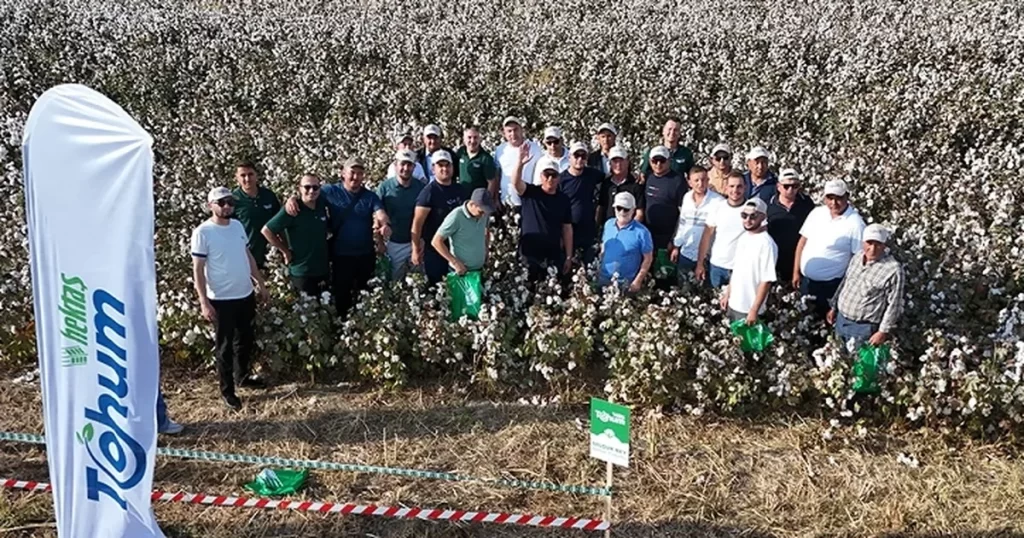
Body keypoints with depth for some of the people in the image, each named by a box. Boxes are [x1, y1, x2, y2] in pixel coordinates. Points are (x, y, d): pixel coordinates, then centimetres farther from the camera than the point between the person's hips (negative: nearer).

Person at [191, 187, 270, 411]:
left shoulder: (237, 226, 4)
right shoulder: (203, 232, -15)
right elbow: (198, 269, -15)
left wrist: (260, 282, 14)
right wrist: (204, 302, -19)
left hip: (245, 294, 6)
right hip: (221, 300, -6)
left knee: (245, 339, 20)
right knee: (225, 346, 5)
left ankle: (242, 376, 40)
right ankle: (227, 390, 18)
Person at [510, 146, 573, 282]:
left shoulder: (563, 199, 4)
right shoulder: (530, 193, -3)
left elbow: (567, 228, 6)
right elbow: (515, 182, -24)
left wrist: (569, 256, 4)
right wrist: (520, 164, -43)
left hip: (554, 256, 2)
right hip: (529, 255, -2)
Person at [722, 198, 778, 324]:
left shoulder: (767, 244, -20)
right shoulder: (743, 237, 4)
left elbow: (766, 281, -21)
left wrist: (754, 310, -20)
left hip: (748, 309, -7)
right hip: (733, 304, 7)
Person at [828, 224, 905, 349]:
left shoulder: (893, 269, -20)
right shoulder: (856, 258, 2)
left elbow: (894, 305, -17)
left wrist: (883, 331, -15)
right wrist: (834, 307, 19)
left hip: (864, 328, -7)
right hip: (841, 319, 7)